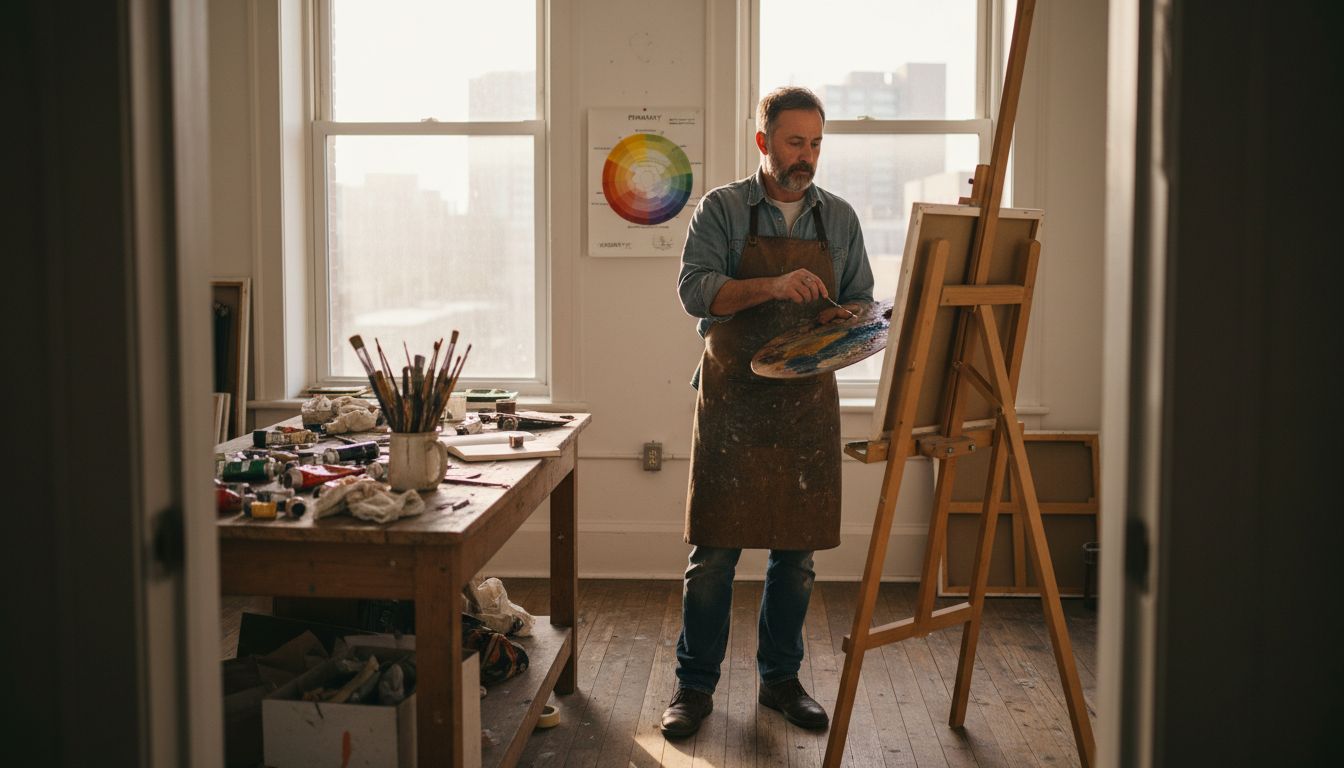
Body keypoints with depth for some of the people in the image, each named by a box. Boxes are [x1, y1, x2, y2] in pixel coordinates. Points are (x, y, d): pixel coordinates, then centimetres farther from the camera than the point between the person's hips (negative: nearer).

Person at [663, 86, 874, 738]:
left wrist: (846, 321, -9)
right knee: (713, 550, -1)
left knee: (796, 552, 8)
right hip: (733, 399, -3)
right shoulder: (721, 209, 0)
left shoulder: (839, 219, 10)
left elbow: (861, 300, 15)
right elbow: (694, 289, -11)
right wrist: (772, 286, -26)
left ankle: (781, 679, 23)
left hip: (808, 402, 3)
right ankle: (694, 685, 12)